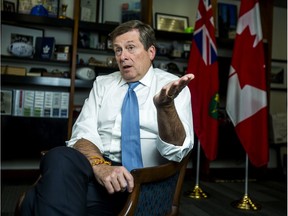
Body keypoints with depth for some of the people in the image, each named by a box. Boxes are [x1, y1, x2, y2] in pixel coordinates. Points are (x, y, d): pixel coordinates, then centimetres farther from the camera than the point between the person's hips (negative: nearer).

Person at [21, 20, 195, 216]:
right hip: (96, 168, 5)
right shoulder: (102, 84, 14)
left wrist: (165, 105, -29)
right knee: (60, 158, -32)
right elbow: (83, 132, 1)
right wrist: (99, 164, -21)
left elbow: (176, 150, -9)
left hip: (138, 179, -4)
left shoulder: (173, 85, 3)